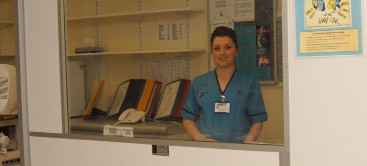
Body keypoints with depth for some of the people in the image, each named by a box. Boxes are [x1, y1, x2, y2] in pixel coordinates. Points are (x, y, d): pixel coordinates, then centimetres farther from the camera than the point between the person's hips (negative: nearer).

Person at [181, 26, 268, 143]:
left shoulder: (249, 82, 10)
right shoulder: (198, 83, 14)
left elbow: (258, 120, 6)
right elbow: (188, 119, 15)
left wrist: (247, 143, -8)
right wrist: (199, 138, -2)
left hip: (238, 147, -1)